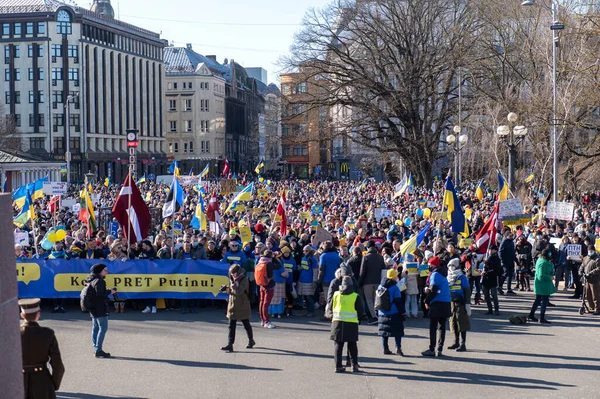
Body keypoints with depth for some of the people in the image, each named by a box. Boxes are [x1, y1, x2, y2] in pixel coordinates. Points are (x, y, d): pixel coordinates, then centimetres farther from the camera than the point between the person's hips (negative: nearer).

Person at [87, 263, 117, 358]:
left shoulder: (92, 280, 14)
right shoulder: (98, 281, -16)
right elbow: (99, 294, -25)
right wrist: (110, 292, -12)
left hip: (93, 309, 10)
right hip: (100, 309, -10)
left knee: (95, 328, 13)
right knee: (103, 328, -8)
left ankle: (96, 348, 19)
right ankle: (98, 350, -9)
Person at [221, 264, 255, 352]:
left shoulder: (244, 280, -13)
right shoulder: (232, 280, 8)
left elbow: (239, 292, -24)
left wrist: (234, 282, -27)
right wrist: (228, 290, -3)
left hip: (242, 306, -6)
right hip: (233, 306, 6)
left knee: (246, 325, 11)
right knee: (231, 326, 0)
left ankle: (251, 340, 31)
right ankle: (230, 345, -1)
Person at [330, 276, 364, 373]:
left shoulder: (336, 294, 3)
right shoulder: (355, 296, -2)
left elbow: (331, 308, 9)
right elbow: (360, 311, 0)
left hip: (338, 321, 1)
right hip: (351, 323, -1)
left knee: (338, 344, 7)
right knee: (352, 345, 12)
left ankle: (338, 366, 2)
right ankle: (354, 365, 9)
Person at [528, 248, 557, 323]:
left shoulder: (539, 260, 8)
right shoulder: (543, 263, -24)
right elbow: (541, 275, -28)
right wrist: (550, 277, -17)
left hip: (539, 285, 10)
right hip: (544, 285, -10)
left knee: (538, 300, 18)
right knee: (545, 300, -1)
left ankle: (531, 315, 25)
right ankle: (542, 318, 4)